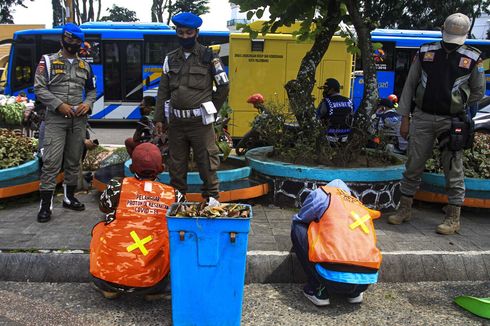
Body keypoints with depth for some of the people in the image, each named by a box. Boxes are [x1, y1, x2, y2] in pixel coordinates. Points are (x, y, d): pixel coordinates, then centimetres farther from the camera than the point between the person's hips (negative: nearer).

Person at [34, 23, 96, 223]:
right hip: (56, 119, -4)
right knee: (51, 161, -10)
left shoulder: (85, 65, 15)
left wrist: (88, 103, 0)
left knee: (74, 160, 10)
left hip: (79, 119, 5)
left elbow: (91, 90, 21)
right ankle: (46, 204, -5)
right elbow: (39, 88, -4)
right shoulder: (48, 61, 2)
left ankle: (69, 197, 22)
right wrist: (59, 105, -15)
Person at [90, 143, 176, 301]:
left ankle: (107, 287, 26)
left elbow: (103, 206, 18)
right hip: (152, 279, 0)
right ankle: (155, 290, 22)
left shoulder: (117, 187, -5)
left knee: (99, 228, 27)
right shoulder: (172, 195, -3)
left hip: (110, 275, 0)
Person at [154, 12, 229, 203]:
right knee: (176, 162, 12)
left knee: (206, 162, -1)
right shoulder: (171, 58, 11)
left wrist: (210, 109, 5)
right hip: (176, 121, 4)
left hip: (200, 121, -4)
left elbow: (223, 86, 3)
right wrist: (159, 118, 9)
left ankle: (212, 197, 11)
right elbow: (163, 91, 12)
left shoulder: (208, 57, -1)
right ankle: (177, 196, 26)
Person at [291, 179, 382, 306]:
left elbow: (298, 220, 23)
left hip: (334, 277, -6)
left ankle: (318, 290, 8)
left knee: (297, 229, 13)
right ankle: (355, 293, 18)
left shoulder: (322, 193, 12)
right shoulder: (361, 207, 26)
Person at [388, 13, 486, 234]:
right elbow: (409, 85, 5)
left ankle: (454, 218, 10)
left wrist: (457, 108, 8)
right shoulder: (425, 53, 4)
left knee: (453, 170, 0)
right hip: (422, 118, 2)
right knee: (413, 166, 6)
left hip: (451, 121, -1)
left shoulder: (473, 59, 1)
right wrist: (405, 118, 2)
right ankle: (405, 209, 18)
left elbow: (478, 92, 12)